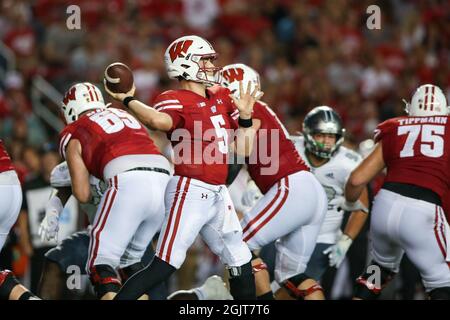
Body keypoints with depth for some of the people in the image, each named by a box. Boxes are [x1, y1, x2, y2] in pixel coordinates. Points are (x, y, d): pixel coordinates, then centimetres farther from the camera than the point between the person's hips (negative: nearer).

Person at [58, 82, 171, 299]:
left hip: (129, 183, -6)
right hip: (164, 181, 6)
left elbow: (83, 195, 14)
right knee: (132, 257, 24)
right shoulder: (124, 116, 34)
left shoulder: (73, 134, 17)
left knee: (101, 265, -1)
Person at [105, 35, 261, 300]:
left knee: (241, 263, 18)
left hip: (218, 194, 9)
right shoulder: (175, 101, -11)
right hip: (190, 191, -8)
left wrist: (245, 116, 2)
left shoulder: (220, 97, 13)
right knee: (165, 266, -15)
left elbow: (243, 149, 15)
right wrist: (128, 100, -24)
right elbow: (159, 120, -38)